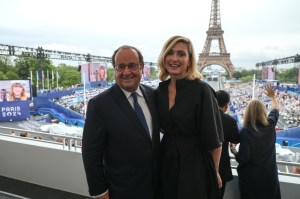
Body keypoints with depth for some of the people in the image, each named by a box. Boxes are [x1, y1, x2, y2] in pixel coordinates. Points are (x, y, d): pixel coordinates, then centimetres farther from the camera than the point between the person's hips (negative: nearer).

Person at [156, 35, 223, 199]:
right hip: (166, 163, 5)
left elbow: (214, 139, -12)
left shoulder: (201, 90, -17)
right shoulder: (160, 90, 0)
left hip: (195, 165, -5)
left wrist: (214, 173, -4)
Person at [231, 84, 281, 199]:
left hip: (251, 176, -4)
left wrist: (234, 151, -2)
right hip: (269, 175, 4)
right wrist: (272, 96, 30)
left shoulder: (246, 131, -23)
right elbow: (276, 109, 14)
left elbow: (243, 159, -22)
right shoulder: (270, 124, -8)